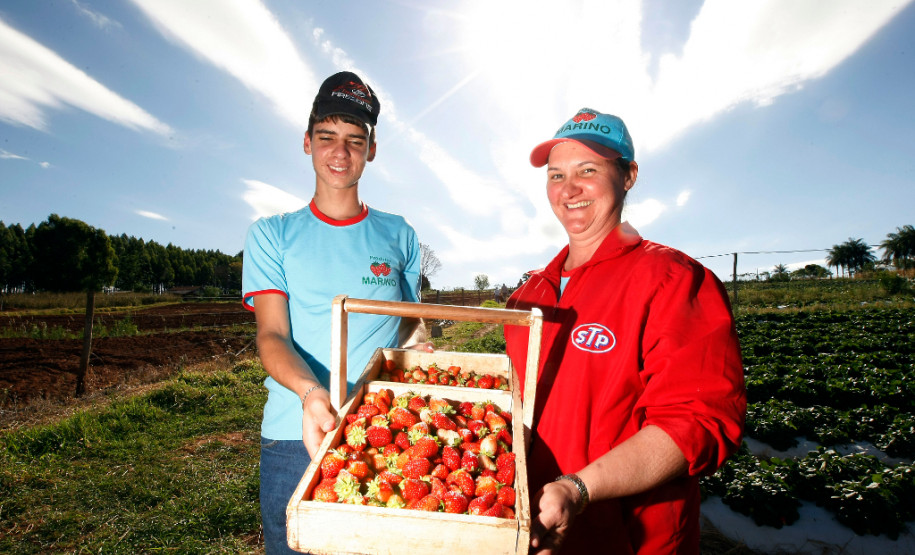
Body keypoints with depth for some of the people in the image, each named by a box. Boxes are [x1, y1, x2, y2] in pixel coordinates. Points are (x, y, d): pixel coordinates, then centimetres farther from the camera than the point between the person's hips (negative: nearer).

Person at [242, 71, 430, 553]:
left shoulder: (399, 236, 8)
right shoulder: (271, 235, 4)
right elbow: (272, 335, -6)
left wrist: (415, 343, -10)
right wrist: (310, 392, -25)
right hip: (293, 439, 0)